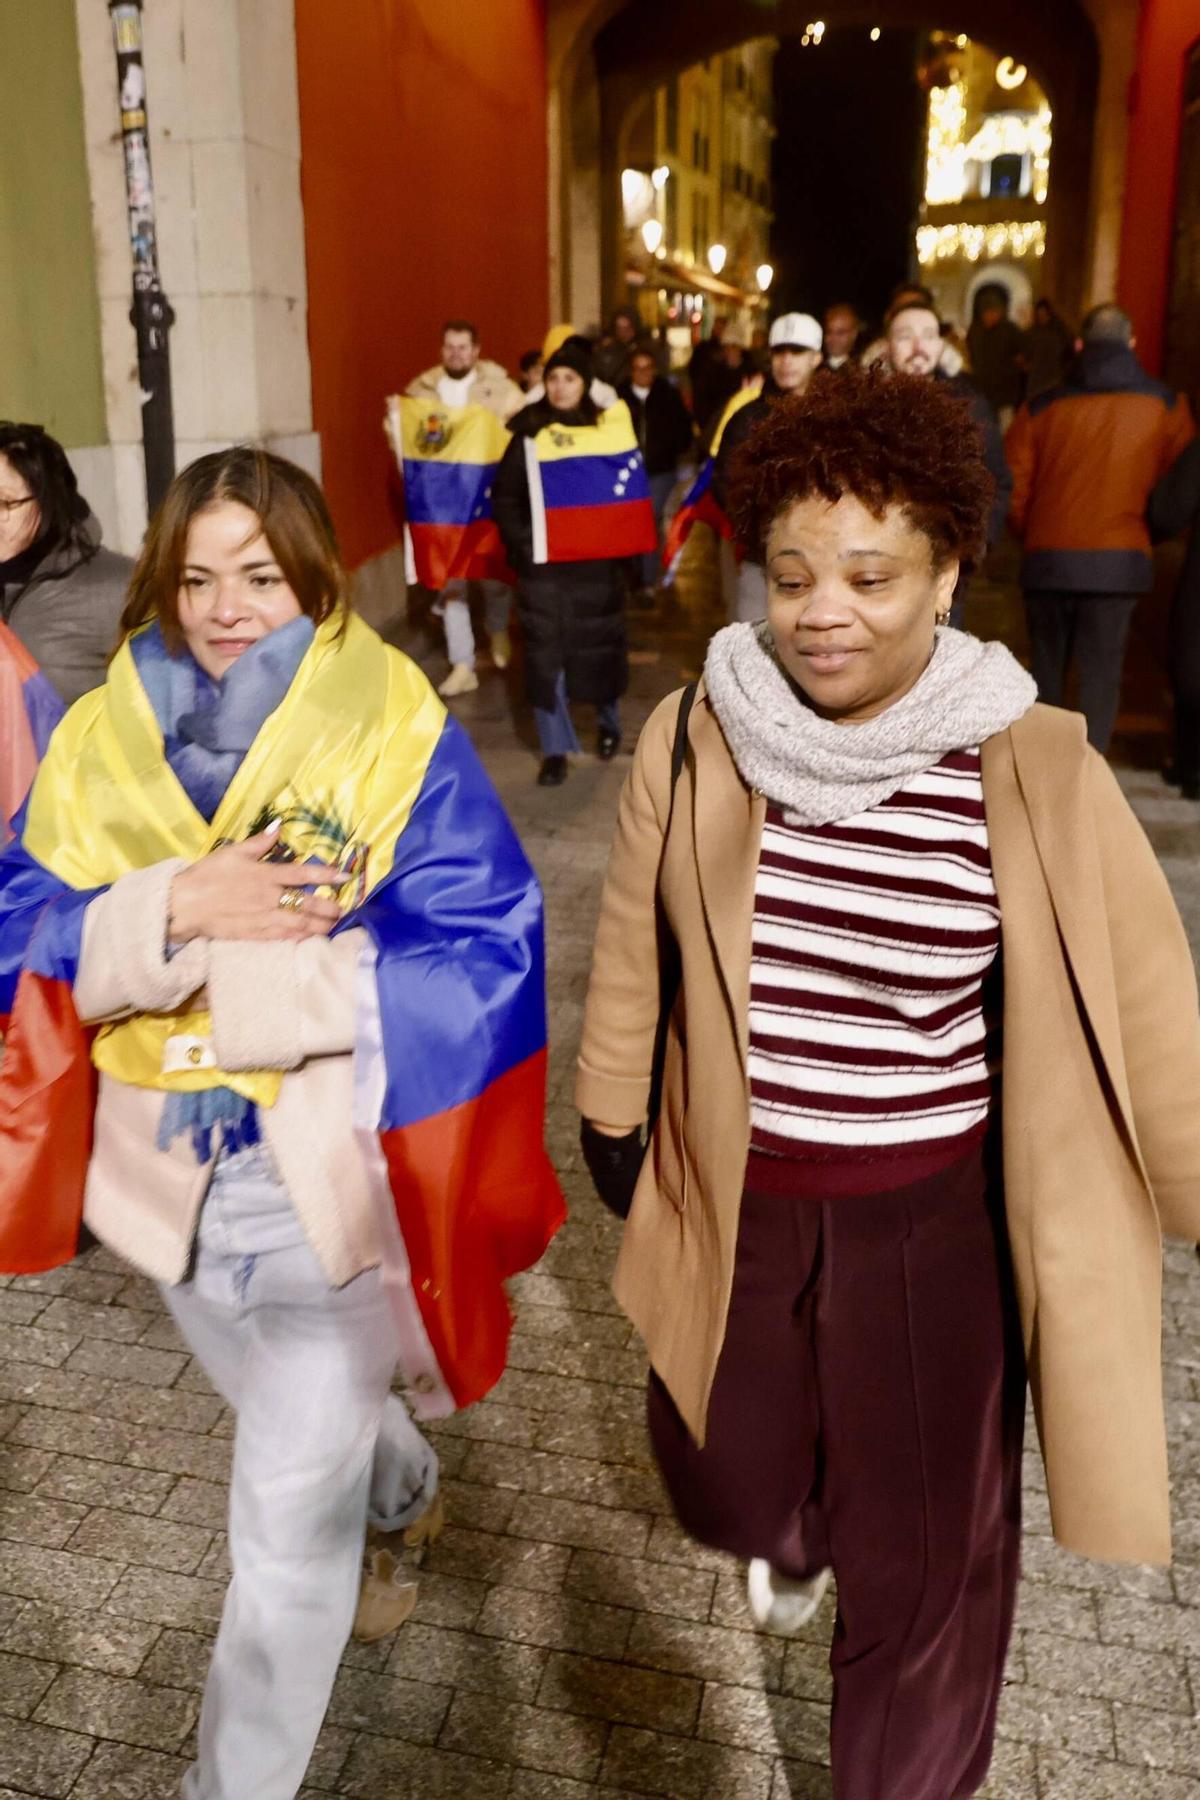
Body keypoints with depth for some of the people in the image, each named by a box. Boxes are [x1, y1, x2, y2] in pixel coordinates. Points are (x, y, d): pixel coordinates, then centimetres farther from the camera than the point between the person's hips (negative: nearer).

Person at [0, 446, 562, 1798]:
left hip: (336, 1181, -5)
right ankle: (401, 1490, 64)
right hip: (172, 1175, 5)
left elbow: (484, 956, -22)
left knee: (287, 1519, 7)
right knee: (295, 1429, 30)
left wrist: (246, 976, -25)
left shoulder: (399, 736, -15)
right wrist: (176, 905, -25)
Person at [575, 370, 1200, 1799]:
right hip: (732, 1193, 2)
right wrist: (612, 1116, 13)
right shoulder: (699, 734, -10)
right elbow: (633, 948, 4)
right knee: (723, 1490, 22)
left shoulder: (1031, 772, -16)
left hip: (932, 1216, -2)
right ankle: (792, 1535, 61)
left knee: (922, 1553, 14)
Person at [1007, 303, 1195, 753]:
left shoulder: (1042, 408, 1)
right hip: (1120, 559, -1)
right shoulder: (1166, 406, 2)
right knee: (1102, 670, 5)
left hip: (1047, 557, 1)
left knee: (1047, 666, 16)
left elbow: (1013, 489, 1)